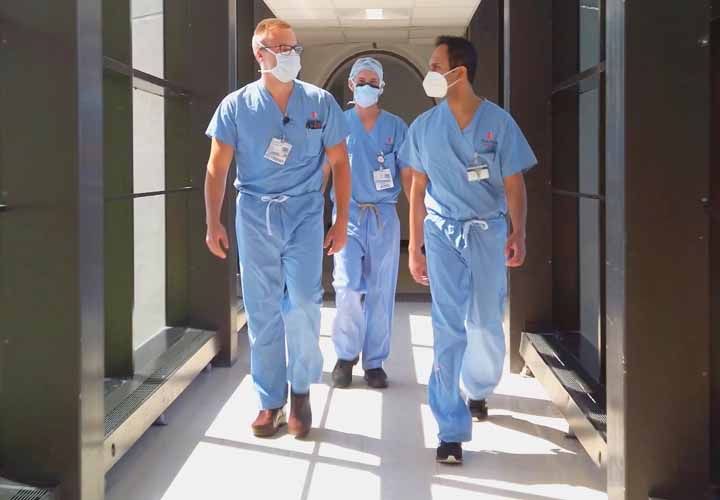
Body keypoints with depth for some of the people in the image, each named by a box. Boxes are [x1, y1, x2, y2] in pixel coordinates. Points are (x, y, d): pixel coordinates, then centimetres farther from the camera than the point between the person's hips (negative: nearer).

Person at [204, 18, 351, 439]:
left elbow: (339, 163, 7)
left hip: (304, 214, 0)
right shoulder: (236, 106, 1)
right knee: (262, 312, 5)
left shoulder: (321, 103, 2)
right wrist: (214, 223, -2)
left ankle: (301, 389, 13)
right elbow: (217, 168, 4)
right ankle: (271, 401, 17)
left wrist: (342, 222, 4)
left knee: (302, 303, -11)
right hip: (255, 216, 1)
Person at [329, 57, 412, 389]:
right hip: (348, 215, -1)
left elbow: (407, 175, 6)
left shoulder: (396, 127, 8)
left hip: (384, 216, 1)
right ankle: (346, 353, 9)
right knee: (348, 286, -11)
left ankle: (374, 362, 14)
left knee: (381, 291, 3)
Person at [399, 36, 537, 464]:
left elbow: (514, 185, -3)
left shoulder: (499, 122, -5)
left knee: (486, 324, 4)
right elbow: (418, 191, 6)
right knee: (448, 328, -3)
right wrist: (415, 248, 5)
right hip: (442, 231, 1)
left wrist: (518, 234, -17)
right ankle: (451, 429, 0)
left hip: (488, 230, 0)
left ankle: (478, 389, 37)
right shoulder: (424, 127, 1)